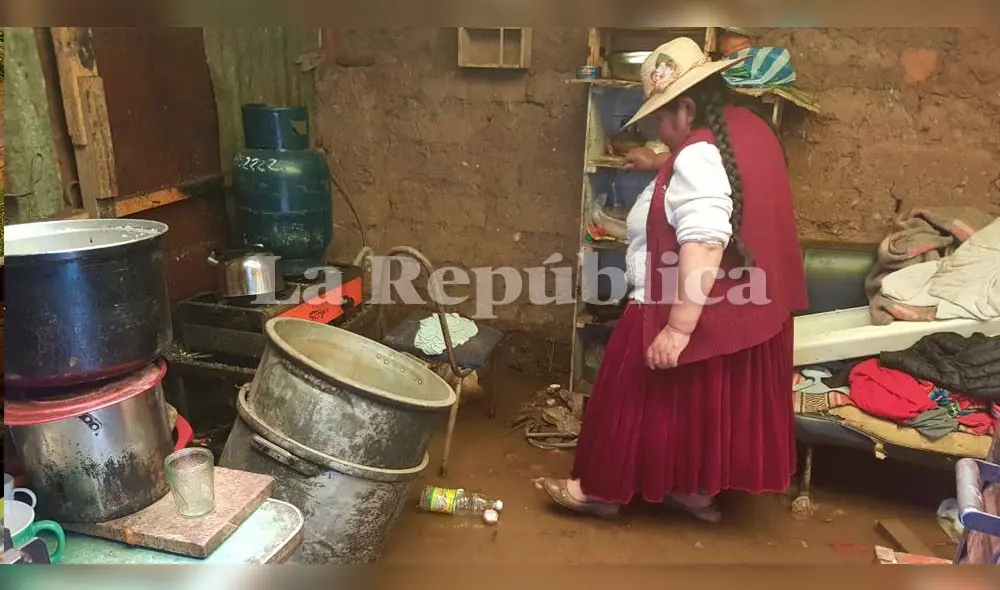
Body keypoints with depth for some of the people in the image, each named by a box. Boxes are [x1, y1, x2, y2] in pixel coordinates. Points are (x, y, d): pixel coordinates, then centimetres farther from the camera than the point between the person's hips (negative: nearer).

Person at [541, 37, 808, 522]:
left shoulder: (698, 156, -25)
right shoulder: (747, 129, 6)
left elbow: (703, 246, -33)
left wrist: (677, 327, -32)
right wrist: (660, 167, 29)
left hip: (696, 313, -9)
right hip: (741, 307, 10)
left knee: (649, 401, 7)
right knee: (709, 402, 20)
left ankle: (602, 489, 23)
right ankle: (697, 490, 35)